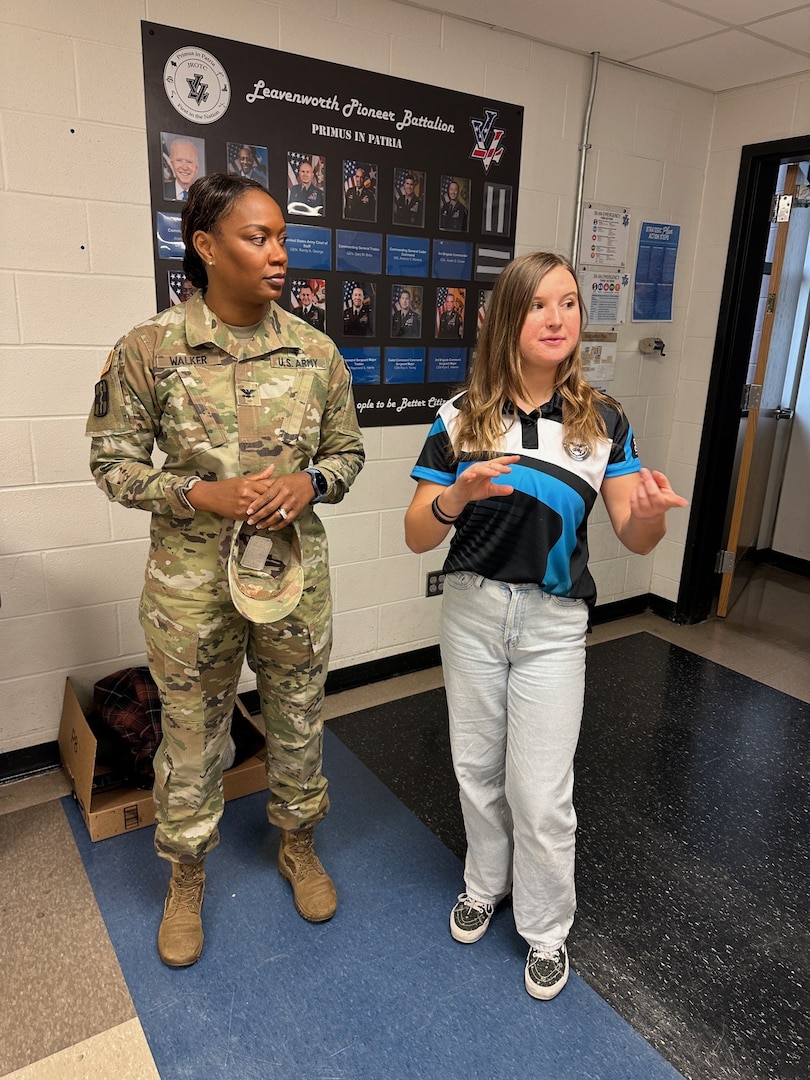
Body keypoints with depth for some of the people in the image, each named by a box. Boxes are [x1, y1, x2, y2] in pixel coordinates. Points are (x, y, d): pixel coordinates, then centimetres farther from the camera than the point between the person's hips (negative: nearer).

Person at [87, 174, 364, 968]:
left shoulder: (315, 351, -3)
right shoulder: (150, 348, -10)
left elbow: (347, 451, 7)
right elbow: (113, 462, -4)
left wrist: (310, 483, -15)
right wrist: (201, 493, -19)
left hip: (295, 574, 3)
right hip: (191, 583, -2)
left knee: (299, 721, 19)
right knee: (193, 736, 16)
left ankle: (298, 845, 48)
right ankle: (186, 879, 43)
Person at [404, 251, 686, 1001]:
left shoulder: (601, 421, -6)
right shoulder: (461, 418, -7)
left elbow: (634, 538, -4)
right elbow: (417, 537, -7)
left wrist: (651, 510, -28)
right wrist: (458, 495, -28)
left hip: (553, 621, -1)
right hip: (472, 609, 2)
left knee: (540, 791, 5)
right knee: (477, 768, 18)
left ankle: (546, 929, 32)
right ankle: (484, 883, 46)